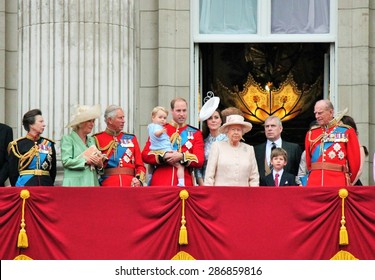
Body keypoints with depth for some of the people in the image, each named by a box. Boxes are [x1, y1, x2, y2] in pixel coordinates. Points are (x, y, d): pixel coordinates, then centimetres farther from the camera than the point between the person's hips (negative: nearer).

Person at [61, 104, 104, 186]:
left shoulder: (92, 140, 19)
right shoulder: (67, 139, 2)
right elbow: (66, 161, -9)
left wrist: (99, 164, -2)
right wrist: (86, 160, -13)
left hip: (92, 183, 6)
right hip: (75, 184, -6)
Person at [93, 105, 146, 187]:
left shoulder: (131, 139, 16)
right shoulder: (97, 139, 6)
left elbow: (140, 165, 13)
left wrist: (139, 180, -3)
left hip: (131, 184, 3)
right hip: (108, 185, -3)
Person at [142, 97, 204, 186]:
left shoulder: (195, 133, 11)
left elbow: (200, 160, 1)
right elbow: (145, 155, 4)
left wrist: (181, 157, -15)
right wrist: (163, 156, -13)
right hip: (159, 184, 0)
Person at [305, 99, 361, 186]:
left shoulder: (346, 132, 3)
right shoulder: (311, 133, 13)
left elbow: (355, 161, 4)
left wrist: (349, 181, 10)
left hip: (338, 185, -3)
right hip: (314, 183, 3)